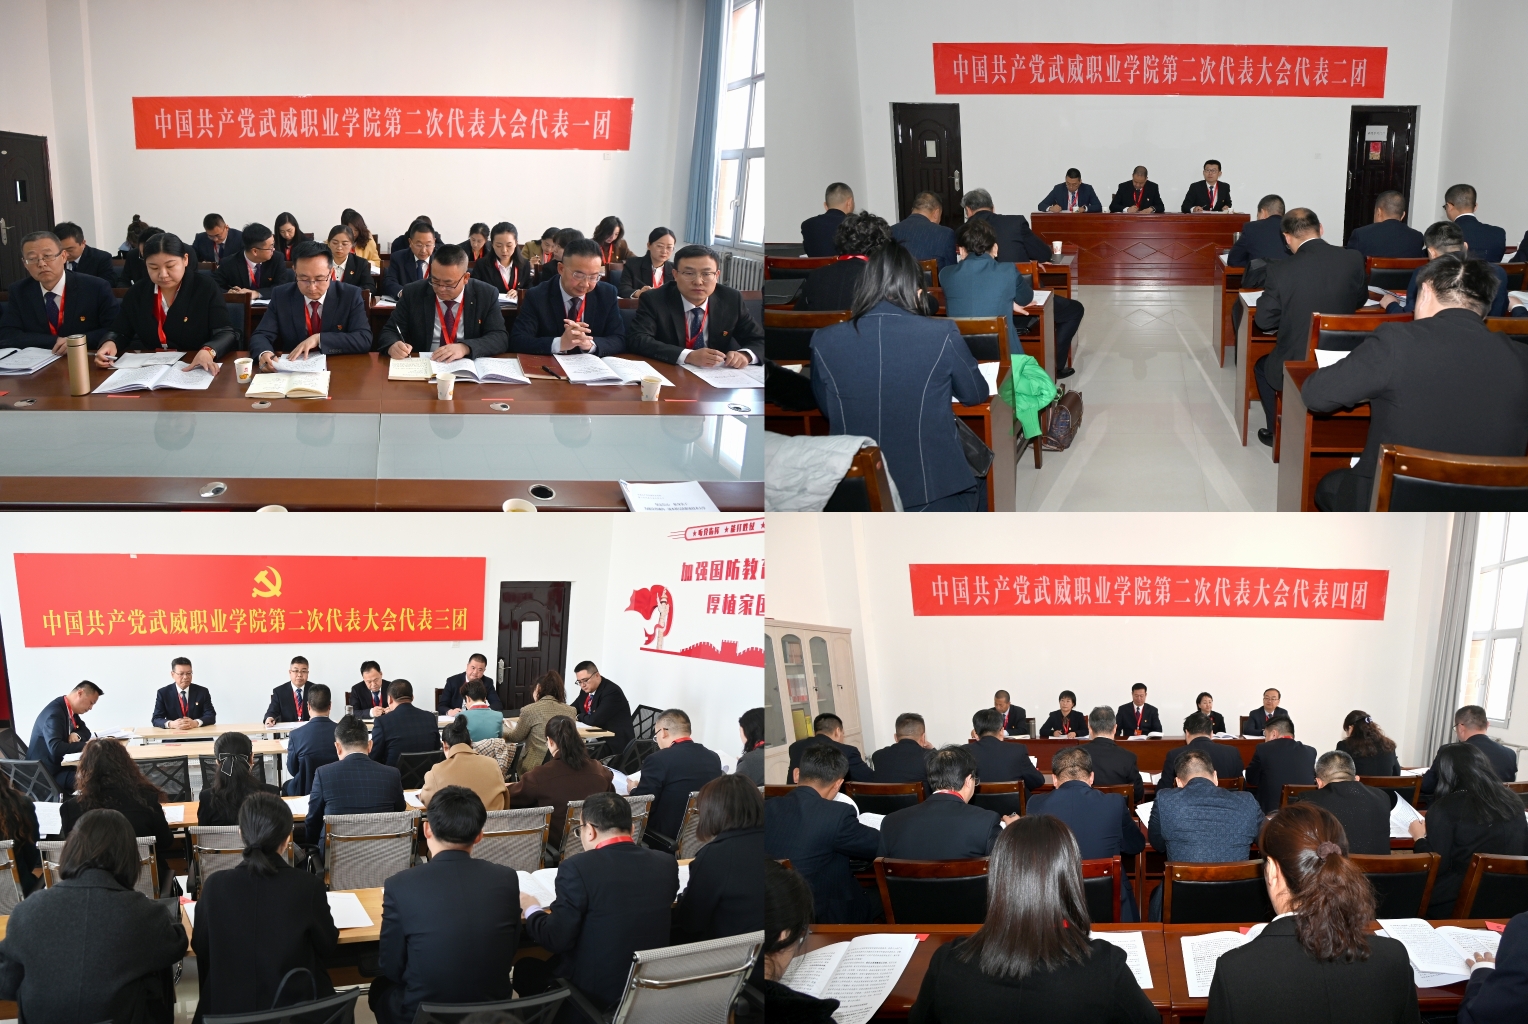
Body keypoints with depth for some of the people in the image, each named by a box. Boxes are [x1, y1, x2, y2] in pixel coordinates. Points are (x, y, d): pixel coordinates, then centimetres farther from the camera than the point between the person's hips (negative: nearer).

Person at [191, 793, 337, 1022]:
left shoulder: (216, 885, -13)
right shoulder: (308, 885, -17)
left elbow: (200, 948, 3)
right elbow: (327, 946, -1)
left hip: (229, 1008, 1)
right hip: (296, 1005, -1)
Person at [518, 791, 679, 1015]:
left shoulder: (577, 868, -19)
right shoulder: (666, 864, -3)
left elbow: (557, 940, -15)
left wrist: (531, 909, 5)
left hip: (594, 992, -6)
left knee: (525, 967, 21)